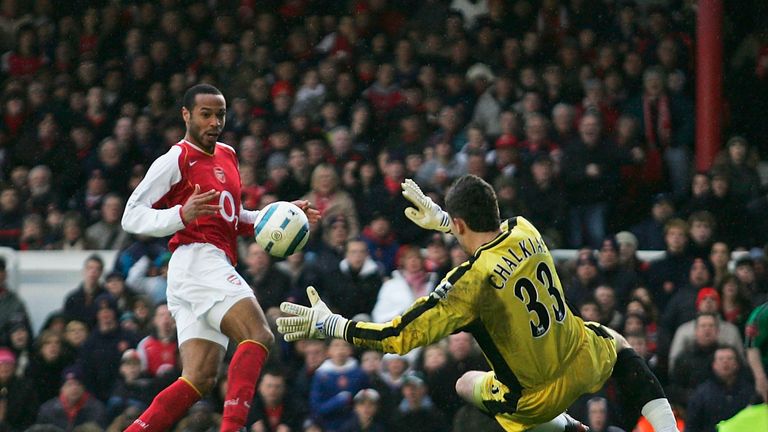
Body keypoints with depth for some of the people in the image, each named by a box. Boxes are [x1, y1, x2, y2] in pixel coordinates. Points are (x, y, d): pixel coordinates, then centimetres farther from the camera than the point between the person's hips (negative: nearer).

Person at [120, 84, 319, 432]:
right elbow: (131, 217, -8)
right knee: (259, 335, -25)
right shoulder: (176, 160, -3)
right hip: (197, 259, -9)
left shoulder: (227, 156, 23)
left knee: (199, 378, -1)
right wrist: (182, 215, -25)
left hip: (216, 267, 9)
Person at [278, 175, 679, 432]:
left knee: (466, 385, 27)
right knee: (617, 342, 38)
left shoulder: (472, 279, -28)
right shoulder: (526, 231, -11)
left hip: (536, 397, -4)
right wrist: (439, 218, 25)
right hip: (584, 361, 4)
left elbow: (399, 336, -25)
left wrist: (328, 324, -18)